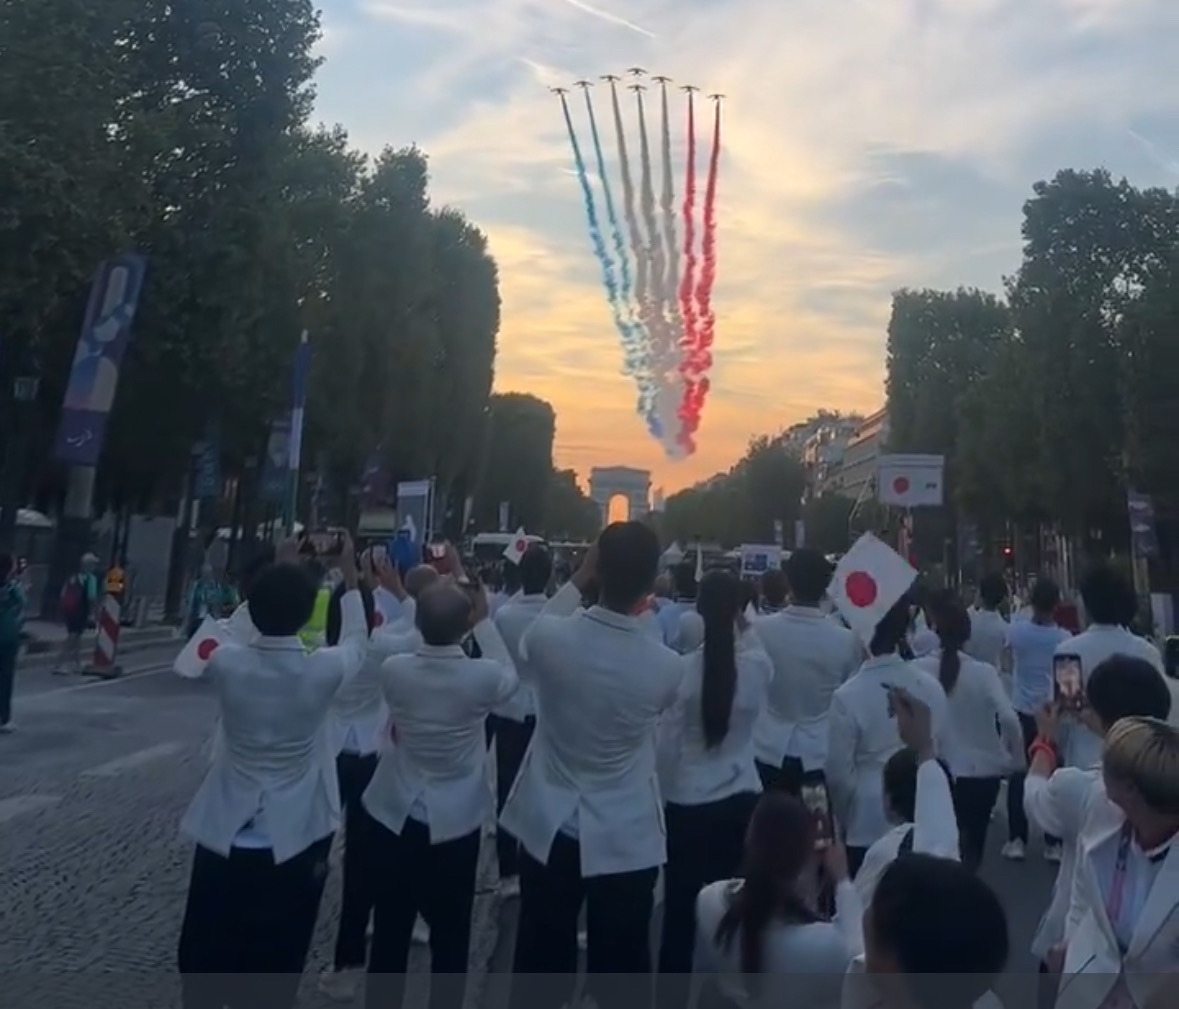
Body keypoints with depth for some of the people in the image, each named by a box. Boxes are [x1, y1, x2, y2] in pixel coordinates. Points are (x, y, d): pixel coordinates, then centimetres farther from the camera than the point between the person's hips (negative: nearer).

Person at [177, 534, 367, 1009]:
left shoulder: (226, 663, -15)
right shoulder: (323, 670, -17)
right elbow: (356, 643, 5)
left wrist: (272, 582, 17)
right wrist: (351, 582, 15)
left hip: (225, 835, 2)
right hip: (295, 840, -1)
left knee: (205, 953, 21)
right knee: (277, 962, 16)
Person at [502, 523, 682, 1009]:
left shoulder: (551, 637, -18)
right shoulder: (666, 667, -17)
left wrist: (577, 582, 9)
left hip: (550, 829, 1)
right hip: (626, 839, -1)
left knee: (540, 964, 19)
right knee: (618, 970, 16)